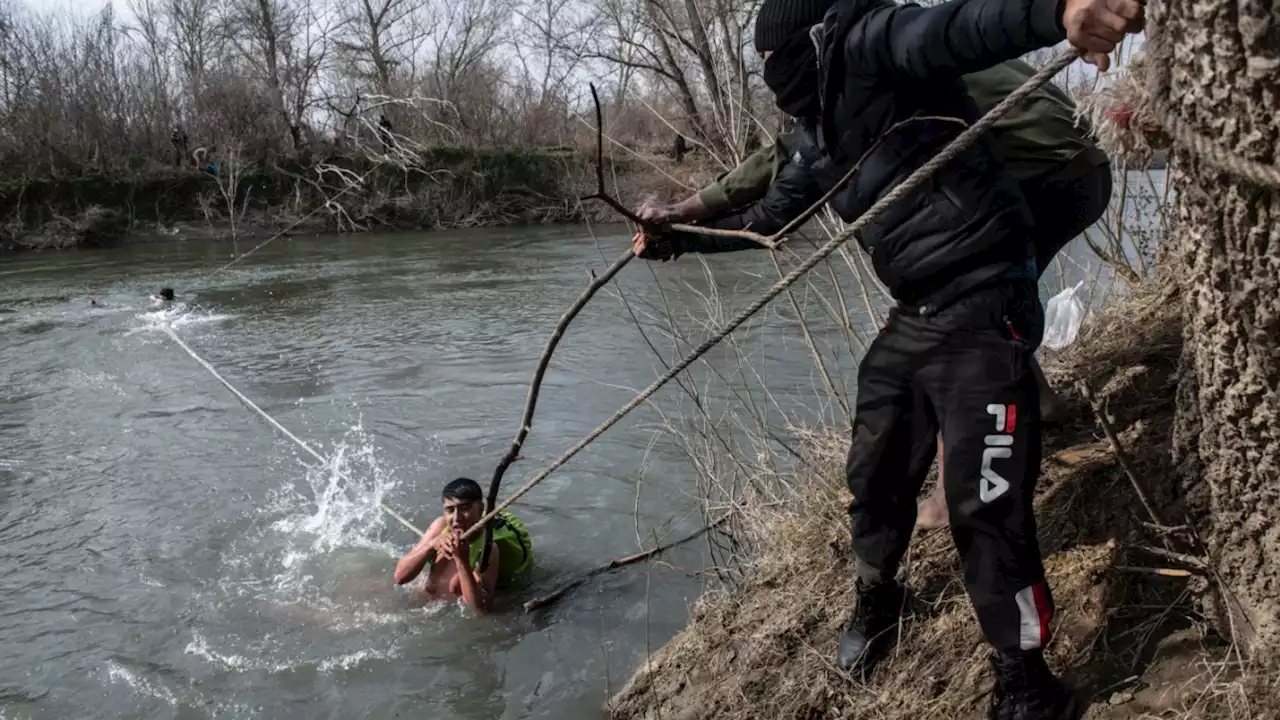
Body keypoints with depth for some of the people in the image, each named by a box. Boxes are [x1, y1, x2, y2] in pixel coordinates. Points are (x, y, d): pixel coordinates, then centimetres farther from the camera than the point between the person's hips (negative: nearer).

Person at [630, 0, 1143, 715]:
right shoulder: (817, 133, 16)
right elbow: (767, 218, 31)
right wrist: (677, 239, 37)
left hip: (983, 311, -9)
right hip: (914, 317, 9)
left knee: (985, 504, -7)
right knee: (875, 471, 18)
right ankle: (876, 600, 45)